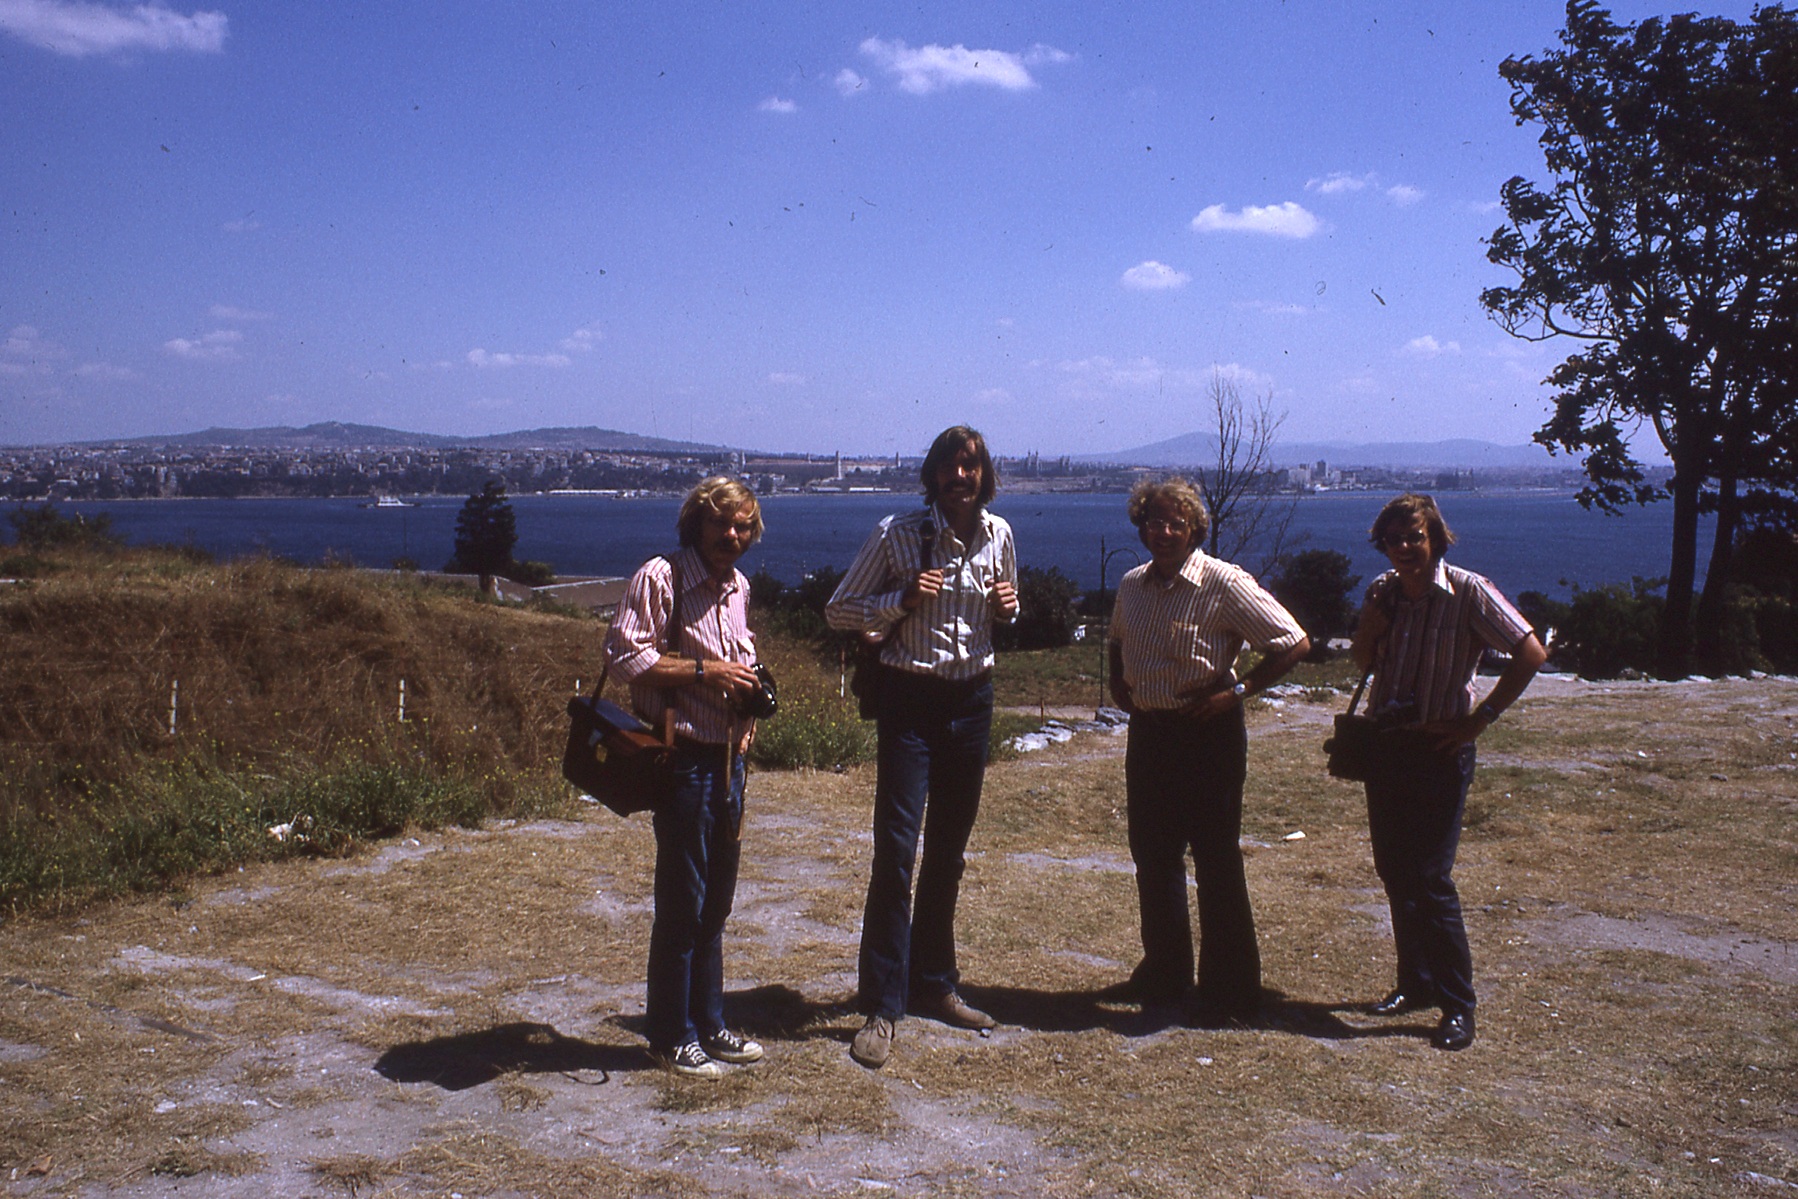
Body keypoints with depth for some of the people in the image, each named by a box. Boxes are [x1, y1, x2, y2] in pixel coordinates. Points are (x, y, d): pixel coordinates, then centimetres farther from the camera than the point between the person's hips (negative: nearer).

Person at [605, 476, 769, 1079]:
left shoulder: (738, 586, 13)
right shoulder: (660, 577, -11)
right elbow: (625, 653, -18)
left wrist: (750, 696, 8)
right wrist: (705, 671, -19)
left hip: (728, 757, 8)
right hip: (683, 758, -8)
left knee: (715, 901, 16)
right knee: (682, 904, 0)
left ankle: (708, 1023, 28)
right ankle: (671, 1036, 14)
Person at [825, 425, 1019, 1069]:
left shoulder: (999, 534, 5)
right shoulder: (896, 534, -8)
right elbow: (839, 610, -3)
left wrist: (1008, 606, -2)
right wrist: (903, 599, -18)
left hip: (973, 700, 5)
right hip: (910, 700, -5)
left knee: (949, 851, 13)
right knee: (896, 848, -10)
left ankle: (934, 984, 27)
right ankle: (881, 1006, -3)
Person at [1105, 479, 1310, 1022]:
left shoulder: (1225, 583, -12)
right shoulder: (1132, 584, 8)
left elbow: (1294, 643, -11)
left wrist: (1237, 692, -14)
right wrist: (1117, 682, 11)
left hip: (1207, 733, -7)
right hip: (1148, 731, 7)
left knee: (1216, 863, 0)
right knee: (1153, 857, 14)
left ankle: (1230, 990, 11)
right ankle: (1164, 974, 29)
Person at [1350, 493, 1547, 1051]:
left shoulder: (1468, 592, -12)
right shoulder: (1382, 590, 6)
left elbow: (1531, 653, -13)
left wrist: (1480, 718, -13)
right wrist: (1368, 626, -5)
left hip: (1439, 748, -6)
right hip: (1385, 742, 6)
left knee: (1429, 878, -9)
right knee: (1393, 871, 12)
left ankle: (1457, 1005, 1)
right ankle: (1415, 983, 27)